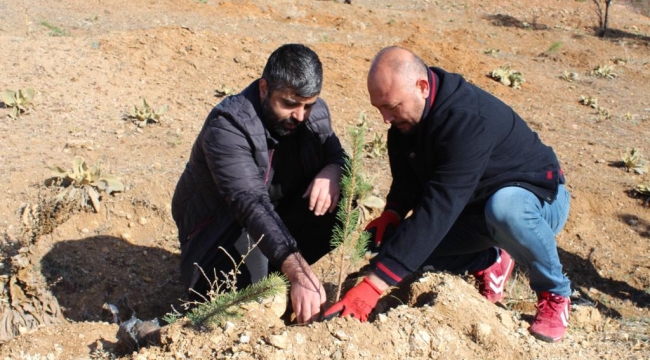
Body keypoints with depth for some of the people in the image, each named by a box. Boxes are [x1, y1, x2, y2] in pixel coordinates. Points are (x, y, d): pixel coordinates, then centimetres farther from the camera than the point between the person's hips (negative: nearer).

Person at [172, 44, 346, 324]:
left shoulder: (314, 113, -9)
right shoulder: (228, 127, -30)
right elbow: (251, 205, -42)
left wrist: (332, 171, -26)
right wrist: (298, 273, -54)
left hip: (279, 216, 6)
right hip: (219, 226, -5)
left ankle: (270, 272, -7)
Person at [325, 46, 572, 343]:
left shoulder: (466, 119, -36)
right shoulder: (406, 117, -10)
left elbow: (438, 210, -43)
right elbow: (408, 178, 3)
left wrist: (374, 285, -47)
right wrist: (392, 214, -20)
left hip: (539, 197, -7)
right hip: (475, 206, 7)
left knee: (503, 208, -41)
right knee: (408, 242, -10)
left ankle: (555, 292, -12)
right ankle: (489, 262, 15)